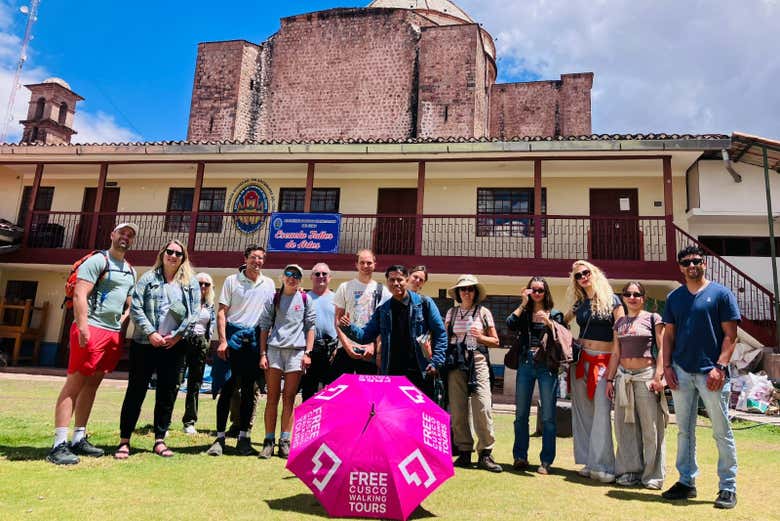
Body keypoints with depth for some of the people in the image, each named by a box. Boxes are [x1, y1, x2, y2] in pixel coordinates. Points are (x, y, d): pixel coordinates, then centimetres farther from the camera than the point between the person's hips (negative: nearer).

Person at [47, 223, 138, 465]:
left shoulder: (131, 271, 20)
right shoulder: (98, 261, -4)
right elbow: (79, 295, -14)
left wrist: (122, 326, 12)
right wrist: (83, 328, -22)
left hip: (114, 334, 8)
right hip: (91, 329, -8)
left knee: (92, 384, 11)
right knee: (75, 383, -8)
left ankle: (79, 439, 18)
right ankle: (59, 445, -7)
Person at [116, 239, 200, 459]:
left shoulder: (191, 283, 9)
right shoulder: (148, 278, 6)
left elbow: (194, 313, 3)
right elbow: (136, 307, -2)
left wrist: (178, 335, -8)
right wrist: (150, 332, -12)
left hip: (174, 346, 2)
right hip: (145, 343, -1)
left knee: (167, 393, 6)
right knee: (136, 391, 2)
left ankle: (160, 440, 16)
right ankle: (124, 440, 12)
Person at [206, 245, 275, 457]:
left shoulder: (269, 284, 11)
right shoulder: (232, 280, 4)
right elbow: (221, 312, 0)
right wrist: (222, 340, -10)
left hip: (255, 340, 2)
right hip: (233, 337, -2)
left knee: (249, 390, 6)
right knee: (227, 388, -1)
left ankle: (243, 436, 15)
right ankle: (220, 437, 7)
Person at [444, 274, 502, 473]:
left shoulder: (483, 312, 8)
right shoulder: (451, 312, 13)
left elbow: (495, 341, 10)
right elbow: (445, 338, 16)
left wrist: (481, 337, -7)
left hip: (477, 361, -2)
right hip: (455, 363, 2)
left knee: (483, 407, -10)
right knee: (457, 409, 1)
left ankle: (485, 453, 0)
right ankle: (464, 452, 12)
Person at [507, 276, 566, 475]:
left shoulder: (555, 314, 7)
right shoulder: (523, 313, 11)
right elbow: (510, 324, -8)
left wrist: (548, 322, -14)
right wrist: (523, 304, -4)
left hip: (547, 367, -2)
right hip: (525, 365, 2)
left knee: (548, 417, -1)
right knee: (521, 414, 8)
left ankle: (546, 461, 9)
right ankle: (520, 457, 20)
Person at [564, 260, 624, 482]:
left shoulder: (611, 300, 0)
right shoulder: (579, 304, 12)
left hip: (604, 361, -5)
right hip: (580, 360, 5)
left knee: (602, 413, -10)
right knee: (583, 413, 6)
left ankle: (601, 466, -5)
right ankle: (588, 462, 14)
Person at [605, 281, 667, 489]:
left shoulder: (653, 318, 0)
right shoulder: (619, 322, 13)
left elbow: (662, 350, -4)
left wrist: (658, 376, -13)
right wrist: (610, 379, 10)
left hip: (646, 375, -4)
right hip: (623, 376, 5)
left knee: (651, 427, -2)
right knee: (625, 426, 7)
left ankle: (652, 475, 10)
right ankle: (630, 471, 18)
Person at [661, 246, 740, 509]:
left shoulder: (721, 294, -1)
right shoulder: (674, 297, 10)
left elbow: (730, 335, -5)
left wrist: (720, 366, -14)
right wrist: (667, 366, 2)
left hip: (711, 372, -4)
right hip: (681, 372, 4)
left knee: (722, 432, 3)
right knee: (684, 431, 11)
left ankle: (728, 488, 15)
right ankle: (686, 481, 22)